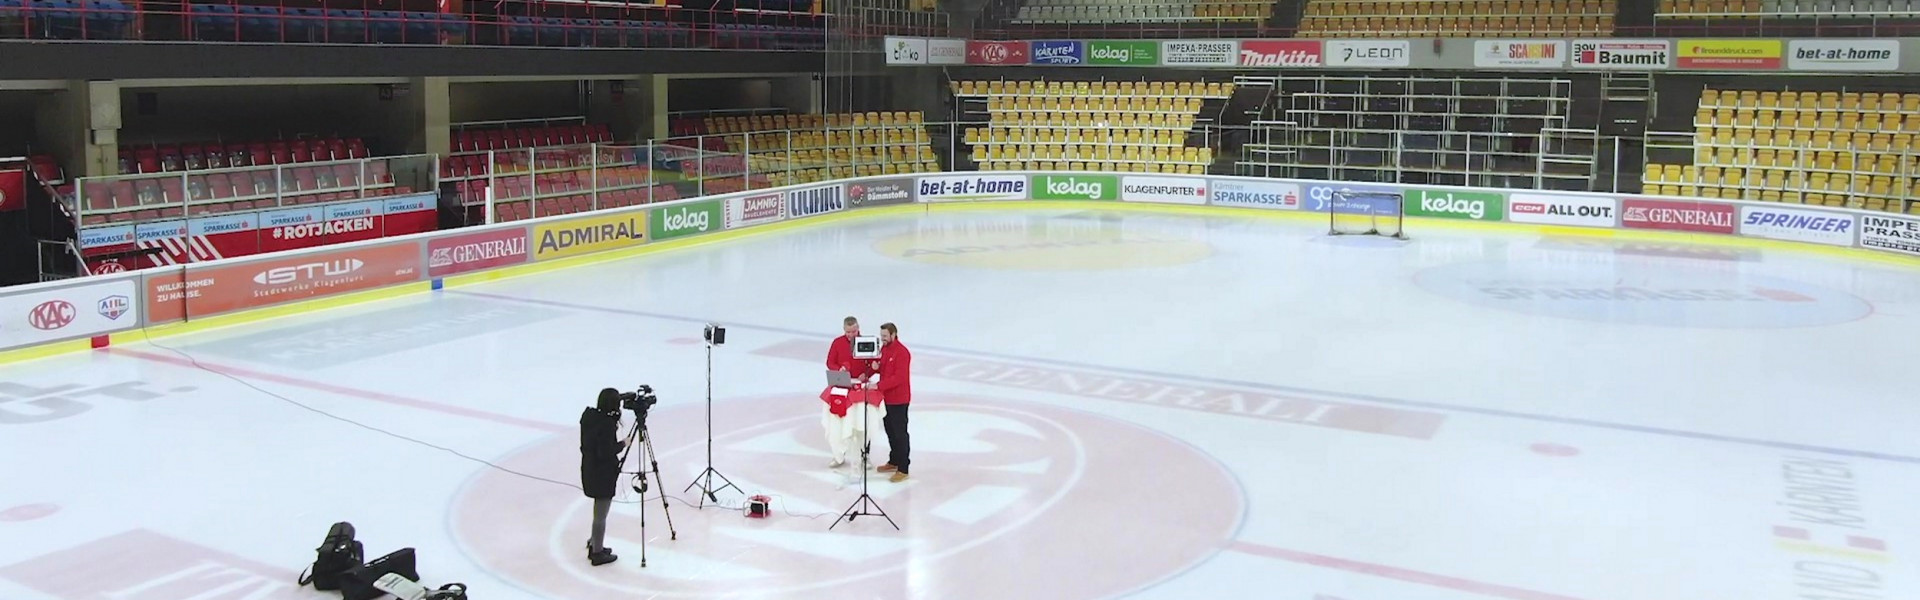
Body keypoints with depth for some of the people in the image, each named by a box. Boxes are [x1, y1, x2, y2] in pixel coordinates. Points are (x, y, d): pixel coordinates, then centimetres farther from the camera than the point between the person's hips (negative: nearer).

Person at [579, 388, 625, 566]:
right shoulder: (607, 423, -25)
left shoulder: (589, 415, 1)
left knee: (599, 511, 23)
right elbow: (606, 452, -25)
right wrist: (623, 444, -10)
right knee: (601, 514, 4)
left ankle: (594, 545, 34)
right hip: (603, 473, -9)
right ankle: (597, 553, 15)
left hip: (589, 470, 9)